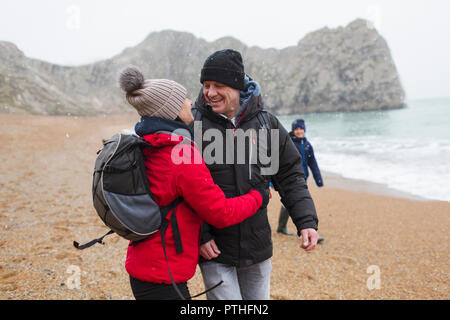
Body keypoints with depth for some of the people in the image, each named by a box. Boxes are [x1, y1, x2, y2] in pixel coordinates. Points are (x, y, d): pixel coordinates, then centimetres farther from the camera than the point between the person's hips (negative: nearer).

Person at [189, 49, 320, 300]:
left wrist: (307, 221, -5)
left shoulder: (266, 123, 1)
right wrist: (199, 234, -13)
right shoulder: (193, 124, -8)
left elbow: (290, 176, 5)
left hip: (257, 247, 4)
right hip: (214, 250, -3)